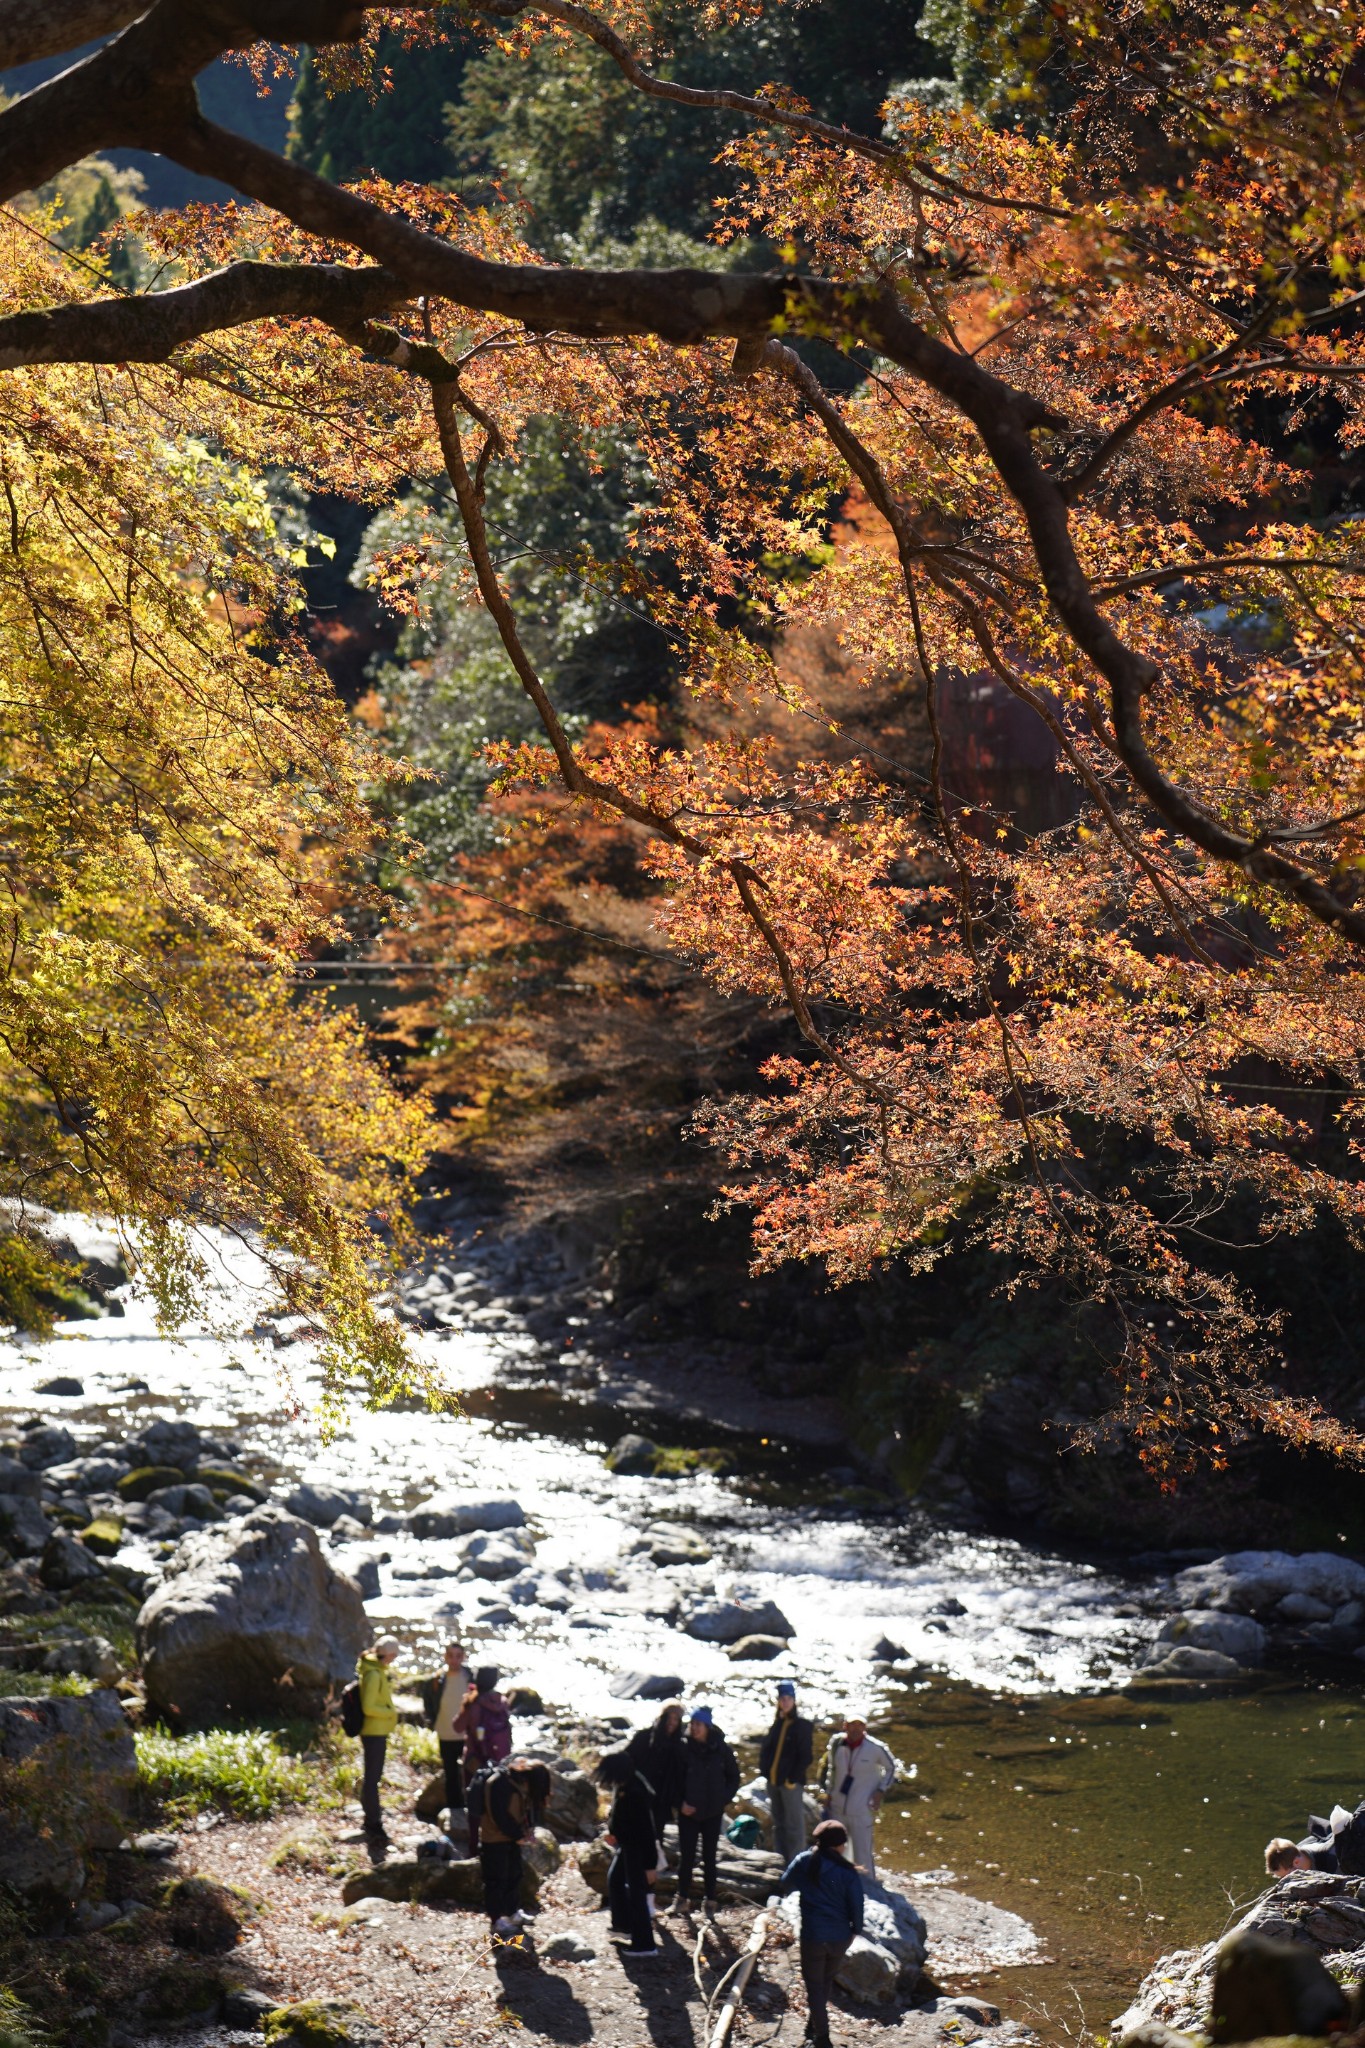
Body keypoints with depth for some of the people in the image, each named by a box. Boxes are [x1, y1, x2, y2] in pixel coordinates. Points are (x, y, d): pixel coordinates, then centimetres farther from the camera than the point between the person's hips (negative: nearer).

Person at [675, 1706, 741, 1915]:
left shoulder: (722, 1749, -4)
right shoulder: (684, 1748, -6)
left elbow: (734, 1778, 5)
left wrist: (724, 1800, -6)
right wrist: (681, 1802, -11)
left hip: (713, 1812, 0)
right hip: (688, 1812, 0)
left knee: (709, 1857, 7)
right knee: (686, 1856, 3)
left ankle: (710, 1899, 15)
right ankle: (683, 1897, 16)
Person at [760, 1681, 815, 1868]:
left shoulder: (802, 1725, -6)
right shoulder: (776, 1723, 12)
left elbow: (805, 1756, -9)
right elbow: (766, 1748, 16)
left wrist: (794, 1778, -14)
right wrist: (764, 1770, 4)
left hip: (791, 1782, -7)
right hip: (773, 1780, 7)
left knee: (794, 1824, -4)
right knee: (779, 1823, 14)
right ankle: (781, 1861, 23)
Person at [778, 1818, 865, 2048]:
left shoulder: (804, 1861, -7)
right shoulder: (847, 1872, -12)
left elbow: (784, 1886, 7)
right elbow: (857, 1905, -7)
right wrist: (855, 1929, 10)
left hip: (812, 1936, -1)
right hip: (840, 1937, 1)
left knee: (814, 1984, 11)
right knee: (827, 1979, 24)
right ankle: (815, 2024, 36)